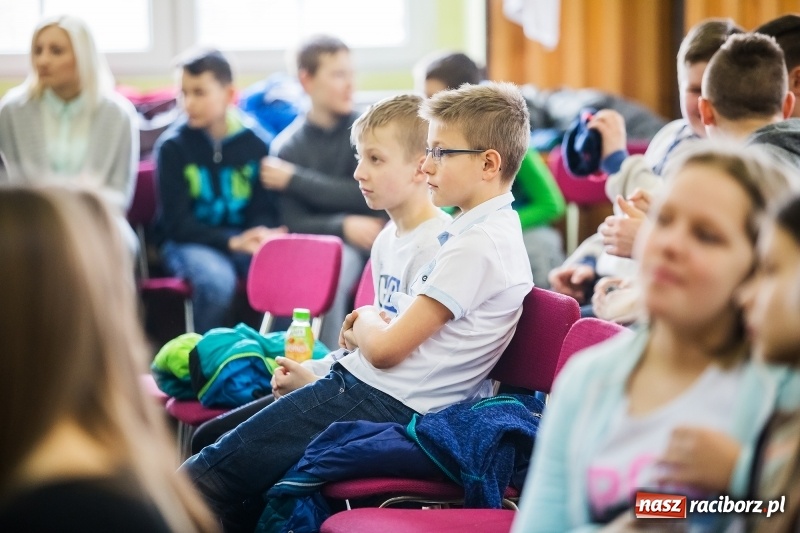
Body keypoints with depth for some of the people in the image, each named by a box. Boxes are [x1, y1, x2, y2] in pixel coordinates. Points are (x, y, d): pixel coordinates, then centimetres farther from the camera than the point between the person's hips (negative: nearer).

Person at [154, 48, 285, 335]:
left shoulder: (256, 143, 1)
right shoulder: (172, 146, -5)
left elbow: (266, 211, 4)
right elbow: (176, 223, -6)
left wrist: (260, 237, -21)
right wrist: (232, 242, -20)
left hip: (245, 239, 2)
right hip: (189, 243, -2)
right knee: (216, 279, -35)